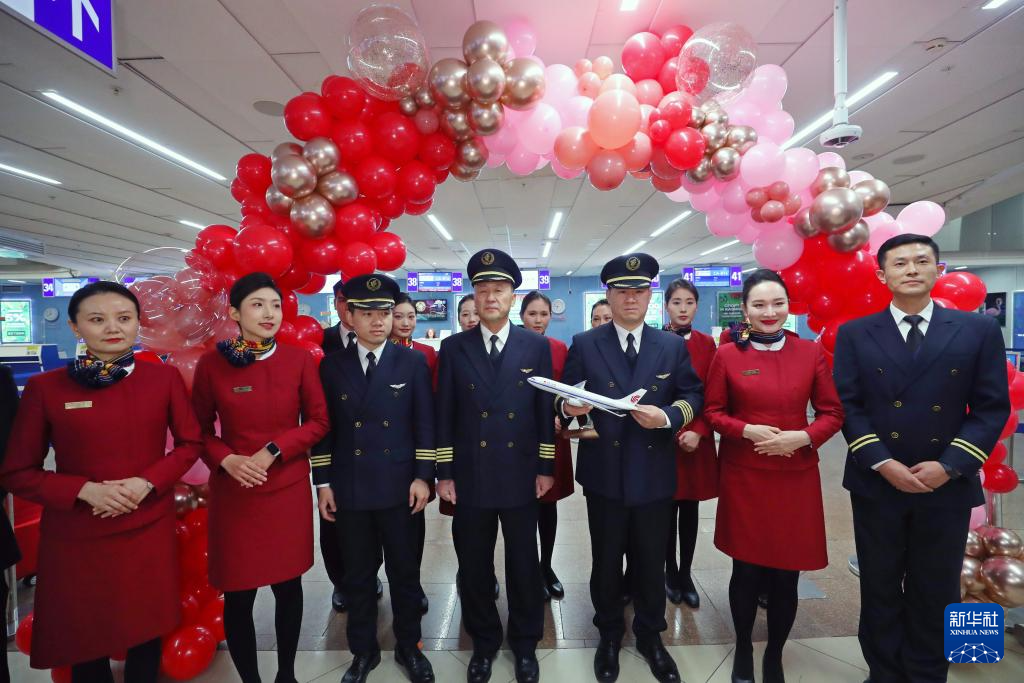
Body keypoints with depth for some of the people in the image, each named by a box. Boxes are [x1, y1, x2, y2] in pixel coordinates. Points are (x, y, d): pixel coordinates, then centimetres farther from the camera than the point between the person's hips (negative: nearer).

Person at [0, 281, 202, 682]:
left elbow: (190, 444, 3)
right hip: (75, 538, -1)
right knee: (84, 641, 16)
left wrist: (148, 481, -14)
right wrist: (84, 490, -17)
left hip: (149, 531, 1)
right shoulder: (44, 387, -6)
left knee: (147, 632, 16)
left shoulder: (165, 377, -4)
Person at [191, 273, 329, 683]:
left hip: (288, 489, 1)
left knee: (289, 585, 12)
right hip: (232, 492, 0)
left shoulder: (299, 360, -3)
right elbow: (200, 429, 4)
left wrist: (272, 451, -13)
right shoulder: (212, 363, -4)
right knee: (238, 593, 7)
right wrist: (226, 460, -14)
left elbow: (319, 422, -1)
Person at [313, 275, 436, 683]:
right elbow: (323, 428, 4)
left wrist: (423, 476, -7)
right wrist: (323, 483, 1)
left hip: (400, 486, -1)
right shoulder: (332, 366, 3)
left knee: (405, 572, 12)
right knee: (357, 576, 14)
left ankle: (408, 647, 32)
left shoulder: (413, 362, 0)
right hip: (349, 489, 1)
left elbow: (425, 424, -2)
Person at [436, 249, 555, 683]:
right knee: (474, 566, 13)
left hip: (520, 477, 0)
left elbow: (546, 411, 1)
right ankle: (483, 642, 35)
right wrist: (444, 473, -1)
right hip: (470, 477, 1)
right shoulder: (454, 348, 1)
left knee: (524, 565, 12)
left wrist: (546, 468, -1)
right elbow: (444, 415, 1)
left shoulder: (537, 347, 0)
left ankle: (525, 644, 34)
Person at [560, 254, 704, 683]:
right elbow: (564, 398, -1)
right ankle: (609, 635, 35)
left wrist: (668, 416, -16)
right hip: (604, 473, -1)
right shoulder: (584, 344, 0)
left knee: (651, 561, 14)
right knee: (606, 560, 14)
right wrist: (568, 408, -25)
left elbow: (693, 396, 3)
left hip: (654, 474, 1)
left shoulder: (673, 346, 4)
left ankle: (650, 635, 37)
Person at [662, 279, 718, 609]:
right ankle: (671, 572, 25)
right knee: (667, 508, 7)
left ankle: (686, 574, 25)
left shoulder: (707, 344, 5)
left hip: (697, 438, 2)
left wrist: (698, 431, -11)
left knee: (690, 509, 10)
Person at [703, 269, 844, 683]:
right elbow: (712, 412, 2)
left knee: (786, 574, 9)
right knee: (746, 570, 9)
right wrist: (747, 430, -15)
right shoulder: (727, 355, -4)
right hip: (743, 476, -1)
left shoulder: (811, 353, 0)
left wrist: (803, 437, -14)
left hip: (796, 476, 1)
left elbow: (832, 413, 4)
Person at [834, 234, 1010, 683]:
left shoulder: (979, 331, 1)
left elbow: (993, 408, -1)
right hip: (876, 483, 0)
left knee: (936, 594, 13)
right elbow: (848, 406, -4)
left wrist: (949, 466, -12)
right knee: (880, 589, 13)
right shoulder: (855, 334, 0)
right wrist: (883, 464, -14)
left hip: (947, 486, 1)